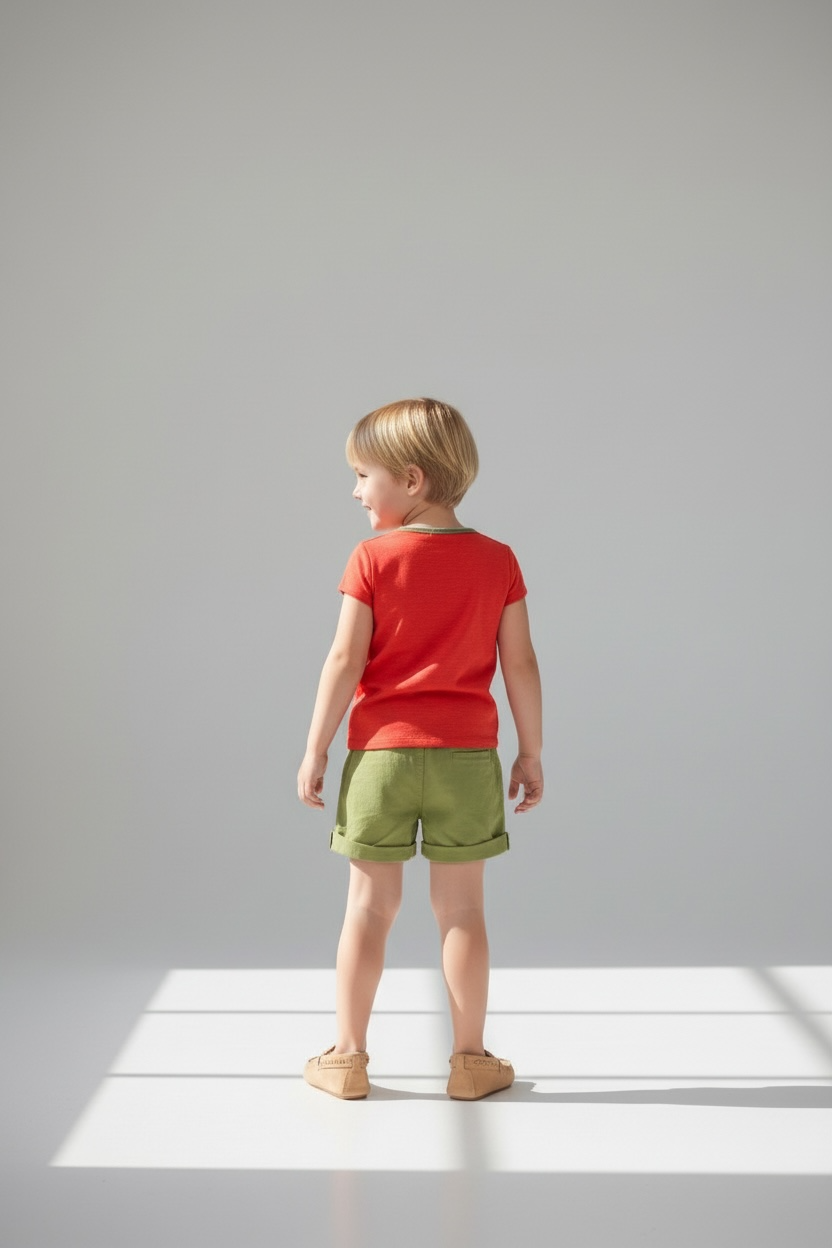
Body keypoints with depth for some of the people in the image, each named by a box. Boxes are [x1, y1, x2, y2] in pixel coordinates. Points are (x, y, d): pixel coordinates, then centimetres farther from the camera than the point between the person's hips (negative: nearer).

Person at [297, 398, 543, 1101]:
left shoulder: (374, 558, -6)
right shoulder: (497, 561, 2)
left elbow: (345, 661, -8)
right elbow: (521, 665, 2)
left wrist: (316, 749, 0)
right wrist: (532, 753, 10)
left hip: (381, 751, -1)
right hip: (466, 754, 2)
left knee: (370, 906, 7)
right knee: (461, 909, 8)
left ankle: (347, 1057, 15)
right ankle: (470, 1060, 15)